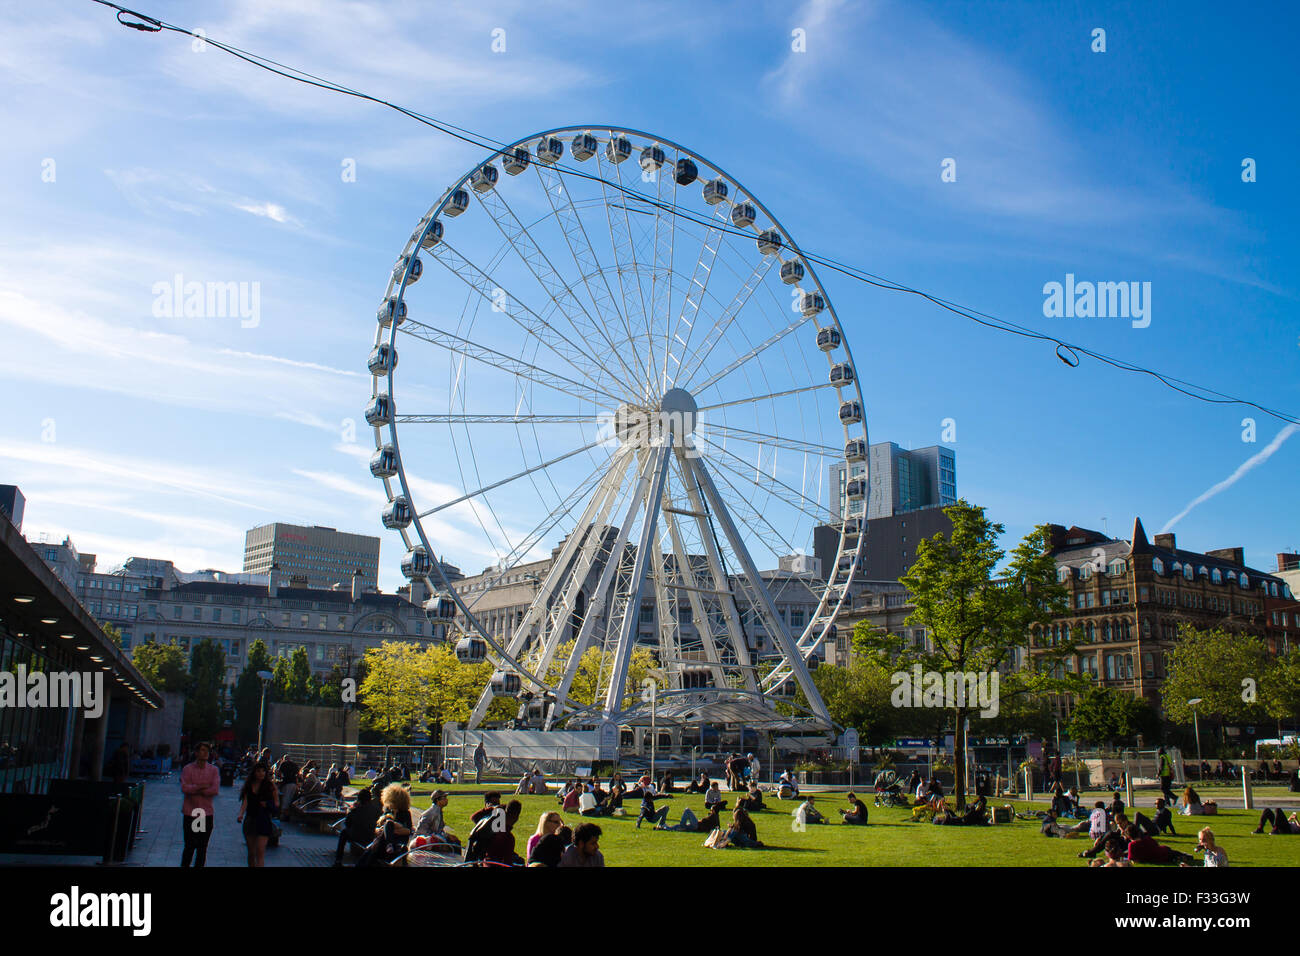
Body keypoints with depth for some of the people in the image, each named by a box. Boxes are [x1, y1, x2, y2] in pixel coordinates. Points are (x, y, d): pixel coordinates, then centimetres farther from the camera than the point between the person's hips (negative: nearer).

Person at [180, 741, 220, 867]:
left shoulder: (213, 770, 4)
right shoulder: (188, 769, 0)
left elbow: (215, 790, -8)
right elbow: (184, 788, -14)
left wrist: (195, 790, -11)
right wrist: (202, 787, -15)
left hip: (207, 813, 2)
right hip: (190, 812, -2)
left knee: (202, 847, 7)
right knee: (190, 846, 0)